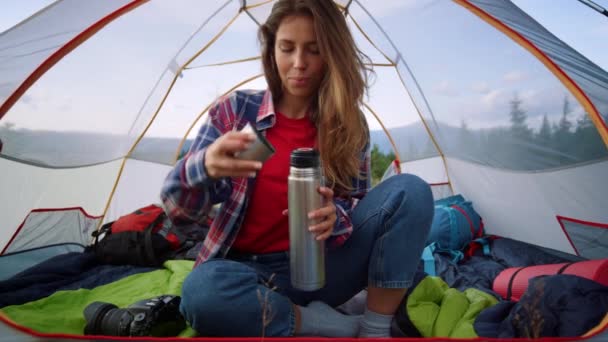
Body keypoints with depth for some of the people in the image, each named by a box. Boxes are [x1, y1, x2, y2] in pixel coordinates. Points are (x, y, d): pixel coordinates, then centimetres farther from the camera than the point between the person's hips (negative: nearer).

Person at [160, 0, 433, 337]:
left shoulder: (349, 125, -2)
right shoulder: (235, 109, -7)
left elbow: (356, 203, 0)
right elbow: (178, 211, -11)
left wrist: (334, 218, -25)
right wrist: (203, 167, -35)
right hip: (249, 271, -1)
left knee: (410, 191, -17)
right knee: (202, 291, -37)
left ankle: (376, 330, -14)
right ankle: (344, 327, -16)